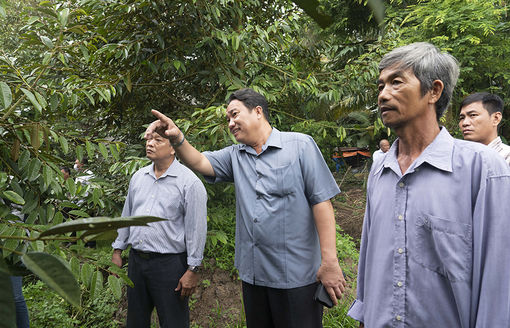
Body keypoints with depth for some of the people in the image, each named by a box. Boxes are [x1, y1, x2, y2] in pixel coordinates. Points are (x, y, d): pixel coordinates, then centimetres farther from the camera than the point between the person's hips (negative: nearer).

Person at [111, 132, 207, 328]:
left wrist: (192, 270, -13)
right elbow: (126, 216, 18)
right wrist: (117, 251, 16)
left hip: (169, 264, -6)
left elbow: (196, 229, -12)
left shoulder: (189, 182, -11)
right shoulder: (138, 177, 9)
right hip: (136, 260, 6)